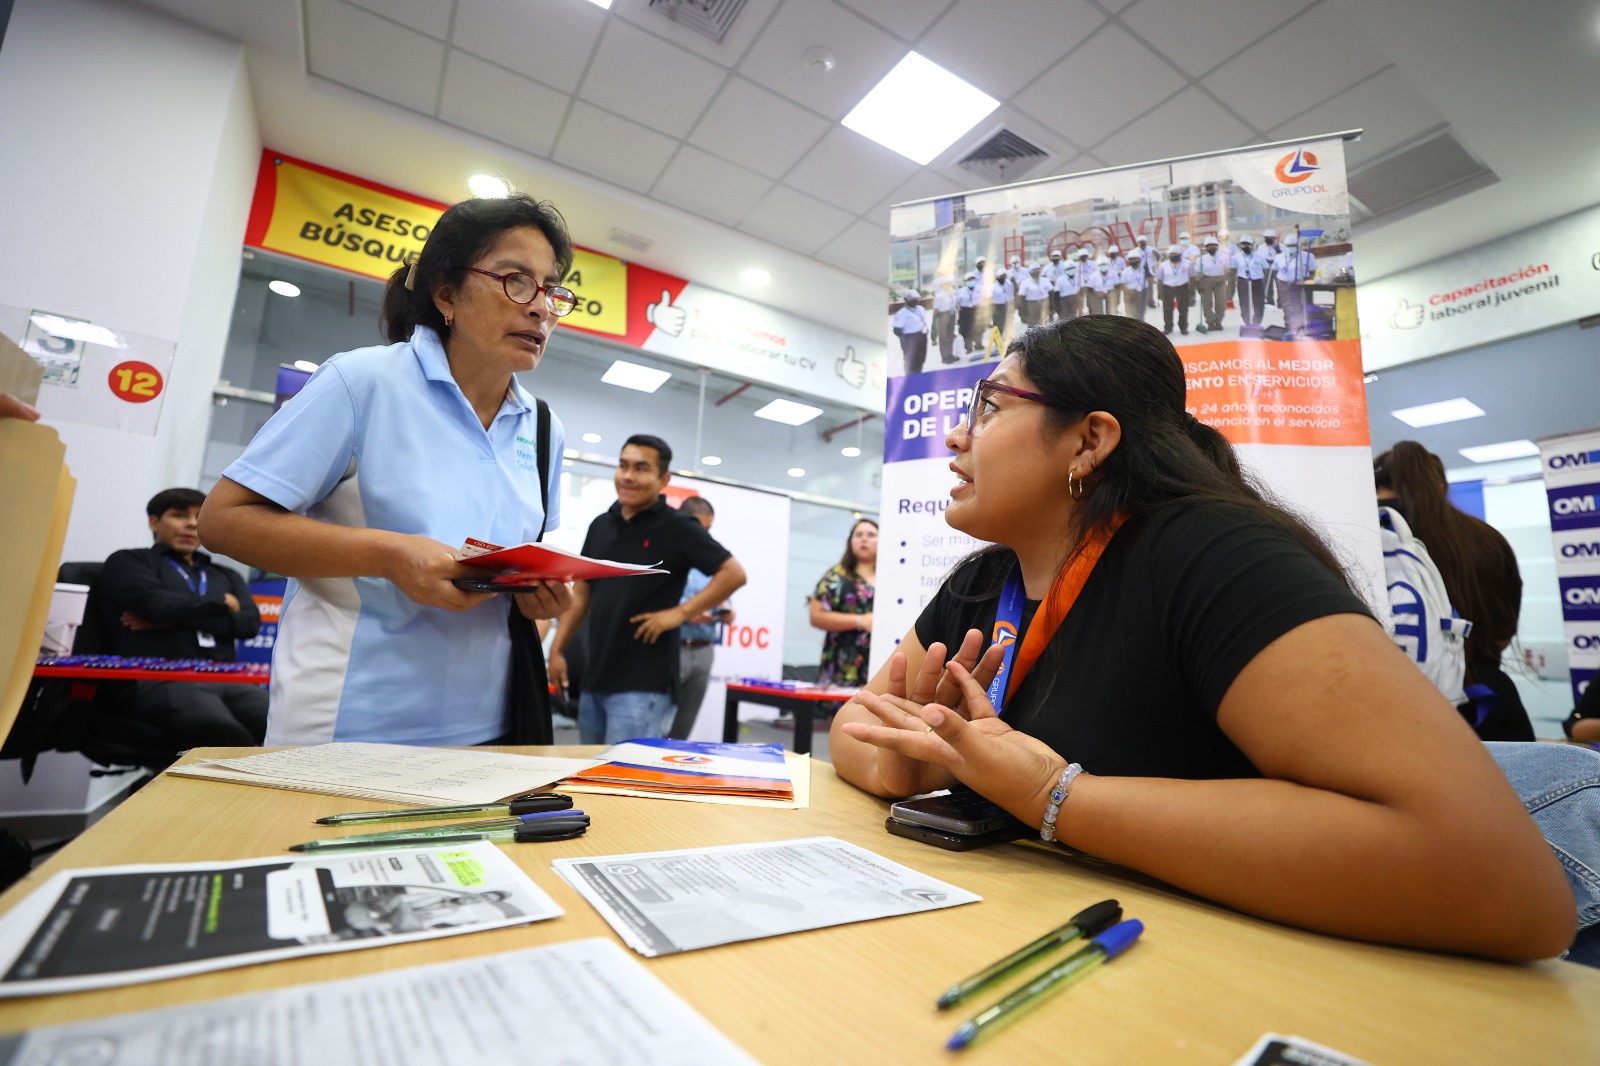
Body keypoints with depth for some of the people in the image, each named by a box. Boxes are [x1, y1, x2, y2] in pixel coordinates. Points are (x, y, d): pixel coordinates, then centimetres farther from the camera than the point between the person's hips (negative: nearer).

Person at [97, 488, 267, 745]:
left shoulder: (226, 576, 28)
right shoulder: (128, 562, 18)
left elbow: (249, 622, 10)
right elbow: (155, 604, -4)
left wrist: (176, 618, 0)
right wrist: (221, 602, 11)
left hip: (225, 680, 4)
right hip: (158, 681, -4)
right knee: (229, 736, -36)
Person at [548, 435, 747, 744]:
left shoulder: (678, 528, -8)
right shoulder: (600, 525, 10)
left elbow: (733, 573, -12)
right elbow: (581, 593, 15)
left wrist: (679, 613, -16)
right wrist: (557, 649, 8)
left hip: (643, 685, -7)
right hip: (594, 680, 7)